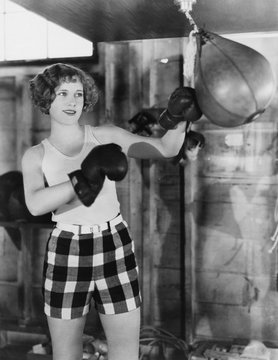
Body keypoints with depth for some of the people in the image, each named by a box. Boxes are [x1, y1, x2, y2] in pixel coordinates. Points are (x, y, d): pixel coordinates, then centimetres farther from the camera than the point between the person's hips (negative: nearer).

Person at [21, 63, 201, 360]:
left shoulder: (106, 136, 2)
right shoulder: (35, 156, 1)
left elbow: (167, 148, -4)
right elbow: (35, 205, -19)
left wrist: (178, 117, -23)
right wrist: (85, 178, -27)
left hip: (115, 249, 0)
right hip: (66, 255, 0)